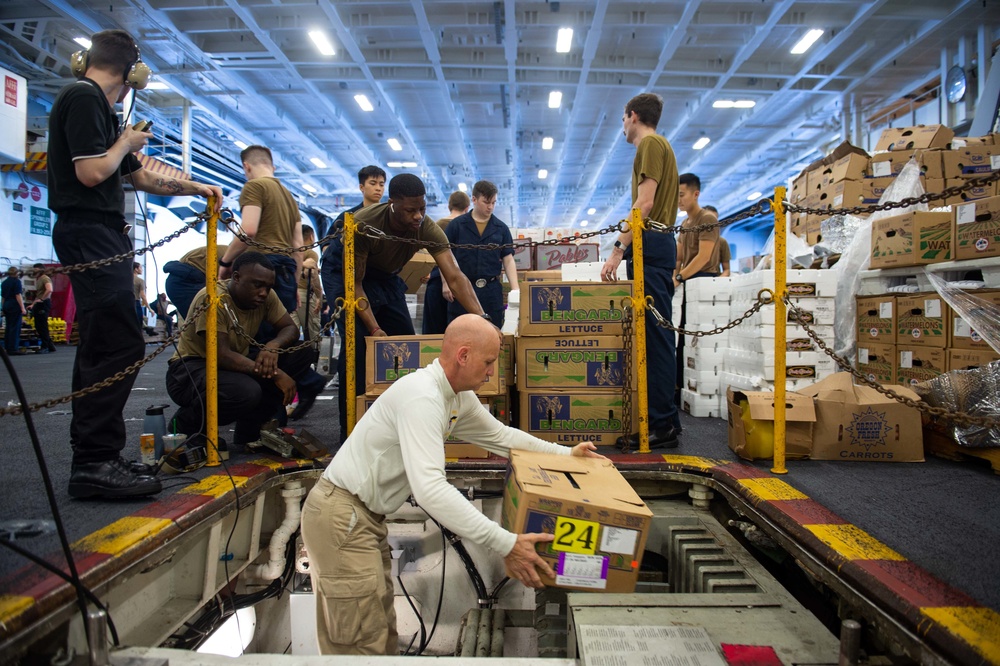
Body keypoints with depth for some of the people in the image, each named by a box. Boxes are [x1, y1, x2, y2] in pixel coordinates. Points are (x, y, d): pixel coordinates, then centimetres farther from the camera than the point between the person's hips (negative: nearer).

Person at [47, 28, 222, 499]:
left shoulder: (93, 103, 24)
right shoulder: (84, 98, -7)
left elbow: (140, 177, 28)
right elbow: (90, 173, -18)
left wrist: (198, 188, 29)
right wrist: (126, 142, -2)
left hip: (100, 237, 11)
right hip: (91, 234, -11)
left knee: (99, 347, 10)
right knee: (120, 345, -14)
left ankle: (92, 458, 17)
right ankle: (96, 463, -11)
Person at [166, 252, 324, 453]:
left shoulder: (266, 296, -3)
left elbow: (291, 328, 1)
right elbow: (221, 356, -30)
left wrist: (273, 346, -24)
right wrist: (275, 374, -32)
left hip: (235, 364, 8)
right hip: (190, 370, -7)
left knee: (302, 353, -9)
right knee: (246, 392, -39)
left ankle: (250, 428, -2)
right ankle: (187, 425, -4)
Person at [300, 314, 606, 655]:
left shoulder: (459, 399, 4)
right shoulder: (422, 397, -27)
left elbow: (500, 435, 19)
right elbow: (430, 488, -37)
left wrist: (566, 453, 16)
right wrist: (505, 544, -36)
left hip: (366, 517, 10)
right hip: (341, 515, -10)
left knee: (381, 631, 19)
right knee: (363, 643, -2)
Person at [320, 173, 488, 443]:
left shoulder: (427, 229, -26)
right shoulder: (364, 224, -36)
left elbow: (455, 277, -34)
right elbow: (353, 283, -29)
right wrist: (375, 329, -38)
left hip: (385, 275, 5)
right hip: (343, 270, -5)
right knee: (356, 341, -20)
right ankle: (350, 429, -9)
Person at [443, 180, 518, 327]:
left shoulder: (501, 228, 5)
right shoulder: (456, 225, 0)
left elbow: (508, 260, 4)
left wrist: (515, 289, -6)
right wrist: (445, 283, -7)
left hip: (491, 289, 2)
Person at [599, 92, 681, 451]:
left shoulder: (651, 143, -2)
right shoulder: (657, 145, 27)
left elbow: (645, 202, -14)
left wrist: (619, 247, -18)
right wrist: (626, 247, 19)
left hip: (651, 244, -10)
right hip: (656, 244, 10)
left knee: (654, 334, -12)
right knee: (654, 333, 7)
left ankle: (663, 425, -11)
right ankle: (661, 420, 11)